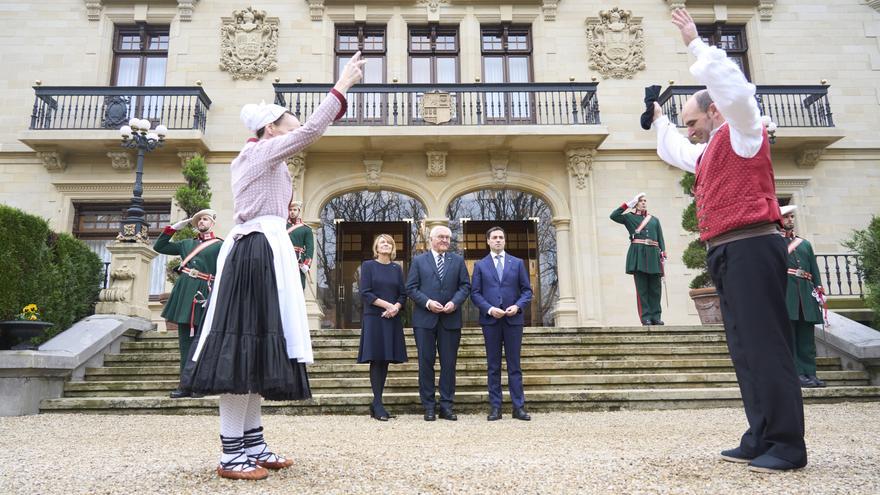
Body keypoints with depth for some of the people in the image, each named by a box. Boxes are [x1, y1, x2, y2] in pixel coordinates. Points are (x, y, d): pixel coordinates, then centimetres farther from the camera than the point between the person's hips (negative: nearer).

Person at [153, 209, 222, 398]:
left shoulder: (221, 245, 4)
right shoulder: (186, 243, 19)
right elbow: (159, 246, 21)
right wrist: (176, 227, 15)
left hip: (204, 294, -5)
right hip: (183, 293, 5)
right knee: (185, 341, 6)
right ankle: (185, 385, 11)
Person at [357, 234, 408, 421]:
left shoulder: (397, 268, 13)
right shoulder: (368, 265, 3)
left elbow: (403, 294, 9)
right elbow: (365, 293, -6)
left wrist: (396, 307, -11)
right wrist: (387, 305, -14)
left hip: (392, 319, 4)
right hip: (374, 318, -4)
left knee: (385, 360, 5)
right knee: (376, 360, -6)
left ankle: (376, 405, 11)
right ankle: (378, 405, -3)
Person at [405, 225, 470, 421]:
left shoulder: (458, 261, 10)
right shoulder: (418, 261, 6)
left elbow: (465, 286, 6)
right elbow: (411, 288, 0)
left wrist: (455, 302, -11)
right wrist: (428, 303, -13)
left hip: (451, 319, 1)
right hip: (425, 319, -1)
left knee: (449, 363, 4)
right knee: (426, 363, 3)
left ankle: (447, 406, 14)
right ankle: (428, 407, 12)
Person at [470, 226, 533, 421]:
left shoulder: (517, 263, 10)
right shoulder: (480, 265, 9)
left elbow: (527, 290, 7)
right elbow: (475, 293, 3)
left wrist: (518, 306, -10)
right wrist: (489, 309, -12)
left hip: (513, 319, 0)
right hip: (490, 320, 0)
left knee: (514, 364, 3)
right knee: (493, 365, 4)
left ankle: (519, 407, 7)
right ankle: (495, 407, 9)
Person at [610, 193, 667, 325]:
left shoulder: (654, 219, 20)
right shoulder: (629, 217, 11)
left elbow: (660, 238, 16)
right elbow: (613, 216, -4)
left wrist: (663, 254, 2)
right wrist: (627, 205, -1)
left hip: (653, 255, 3)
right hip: (638, 254, -3)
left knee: (655, 287, 2)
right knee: (642, 287, -4)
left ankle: (656, 316, 7)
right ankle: (645, 318, -3)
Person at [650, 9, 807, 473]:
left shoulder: (743, 132, 1)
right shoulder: (710, 152, 26)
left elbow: (728, 82, -15)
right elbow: (672, 152, 44)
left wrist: (694, 42, -6)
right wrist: (659, 117, 43)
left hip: (750, 247, -10)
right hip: (727, 254, 10)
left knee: (766, 345, -10)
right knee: (745, 349, 7)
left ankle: (787, 444, -7)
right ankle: (761, 438, 11)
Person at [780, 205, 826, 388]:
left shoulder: (805, 243, 24)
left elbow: (814, 269, 17)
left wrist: (819, 288, 7)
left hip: (806, 292, 5)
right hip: (785, 291, -5)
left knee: (806, 335, 4)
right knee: (789, 334, -6)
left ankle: (809, 373, 6)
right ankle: (797, 373, -6)